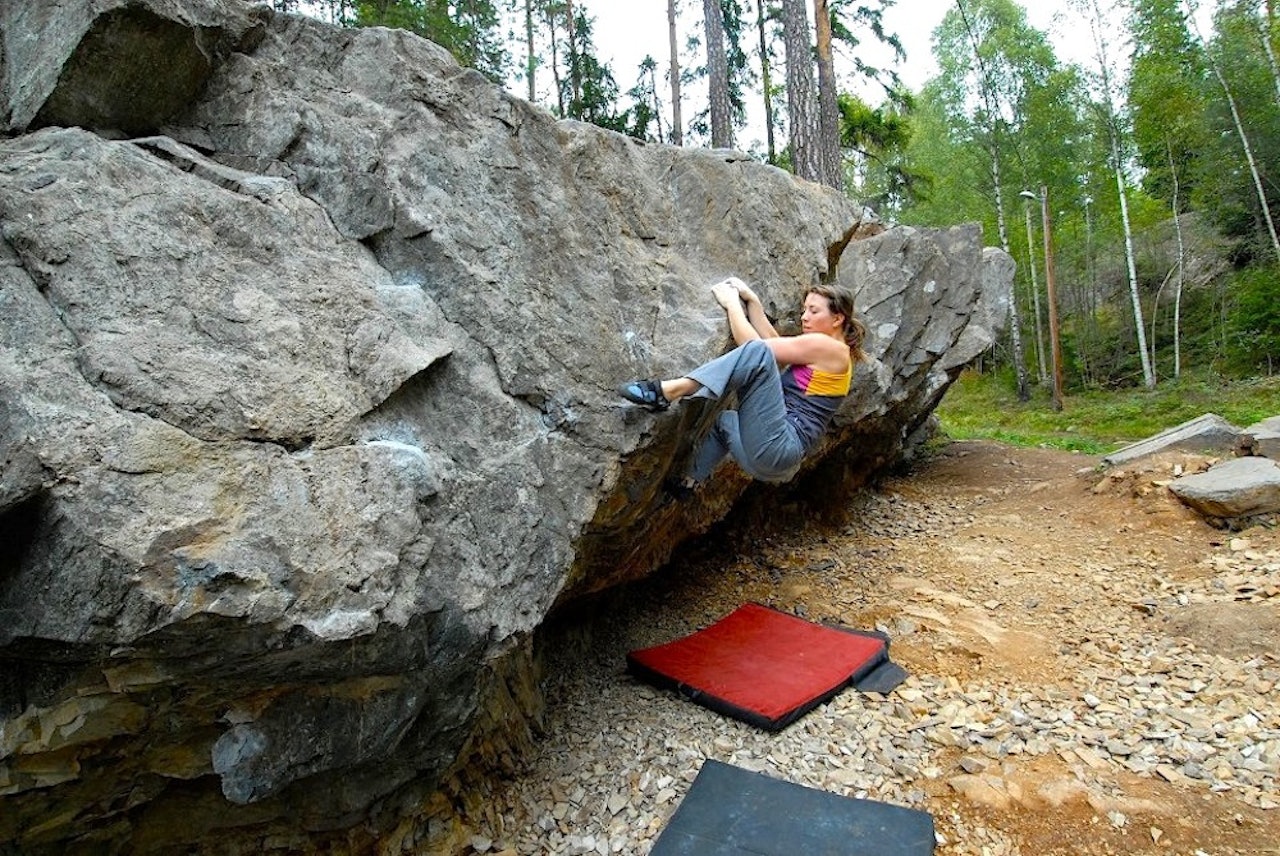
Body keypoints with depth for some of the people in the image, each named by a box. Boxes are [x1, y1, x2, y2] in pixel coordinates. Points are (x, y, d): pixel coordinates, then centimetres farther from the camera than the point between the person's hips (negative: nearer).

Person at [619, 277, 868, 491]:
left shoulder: (829, 347, -4)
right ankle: (688, 483, 33)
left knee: (757, 353, -25)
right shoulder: (821, 352, 24)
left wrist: (731, 303, 2)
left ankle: (668, 391, -29)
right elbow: (772, 339, 19)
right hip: (774, 456, 10)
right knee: (724, 420, 38)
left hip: (776, 449, -10)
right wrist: (751, 300, 13)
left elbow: (756, 346, -8)